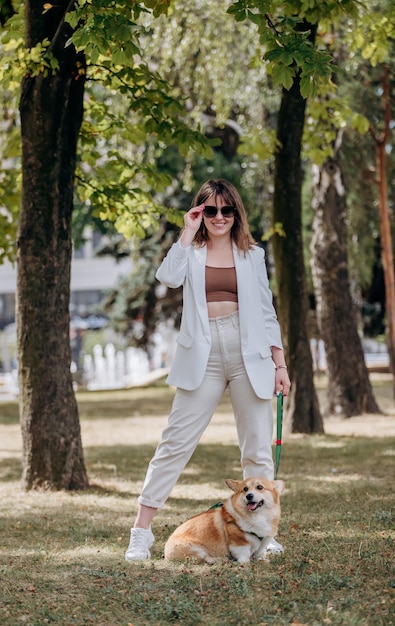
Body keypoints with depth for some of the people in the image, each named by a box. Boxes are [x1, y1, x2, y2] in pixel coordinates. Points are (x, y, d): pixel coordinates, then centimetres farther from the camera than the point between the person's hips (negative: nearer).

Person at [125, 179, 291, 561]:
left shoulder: (252, 255, 12)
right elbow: (168, 277, -15)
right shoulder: (191, 252, 8)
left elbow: (266, 312, 12)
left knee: (258, 449, 4)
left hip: (248, 355, 2)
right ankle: (141, 530, -1)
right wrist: (188, 232, -7)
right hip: (203, 356, -1)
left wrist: (280, 364, 6)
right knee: (176, 443, -4)